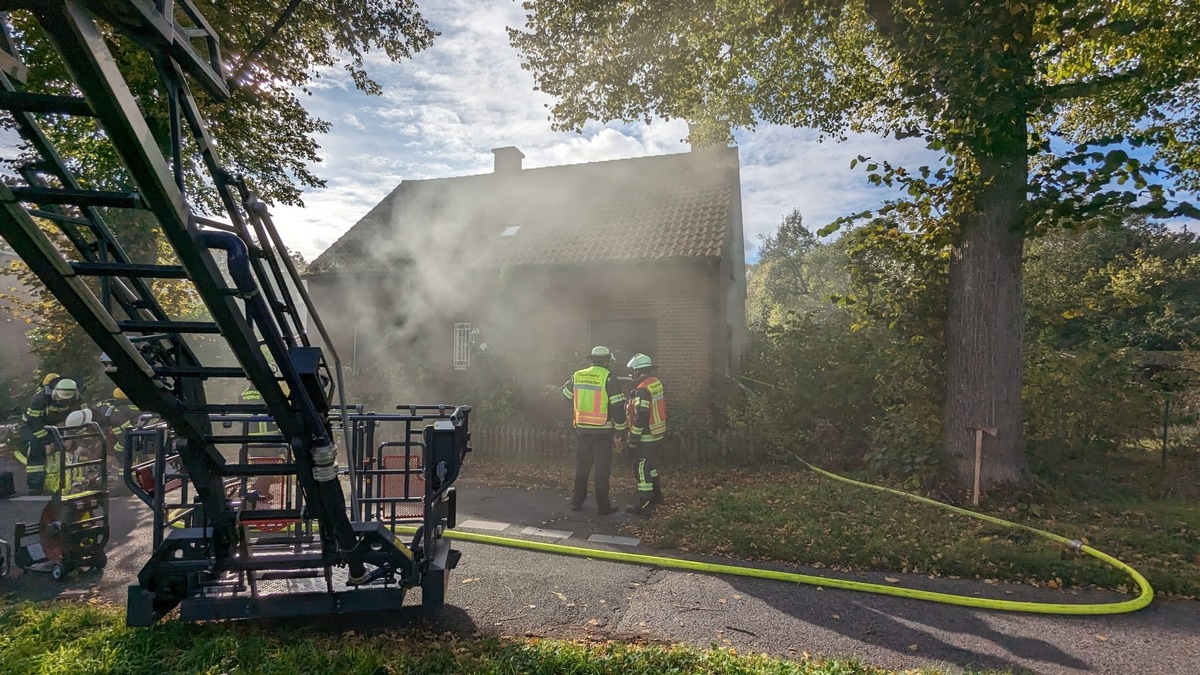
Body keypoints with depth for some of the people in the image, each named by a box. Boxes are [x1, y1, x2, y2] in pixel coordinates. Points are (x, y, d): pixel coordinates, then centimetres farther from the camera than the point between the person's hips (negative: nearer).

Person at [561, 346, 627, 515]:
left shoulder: (577, 376, 3)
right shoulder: (608, 378, -11)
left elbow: (566, 395, 17)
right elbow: (618, 405, -13)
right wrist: (620, 426, -1)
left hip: (582, 430, 4)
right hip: (602, 431, -4)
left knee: (581, 467, 16)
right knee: (602, 469, 5)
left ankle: (577, 502, 23)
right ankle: (603, 506, 11)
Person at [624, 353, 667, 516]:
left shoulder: (642, 390, -21)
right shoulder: (657, 383, 6)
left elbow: (640, 417, -23)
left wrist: (633, 440, -17)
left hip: (646, 437, -9)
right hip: (657, 435, 9)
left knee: (643, 470, -2)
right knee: (651, 466, 23)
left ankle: (644, 505, 3)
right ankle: (656, 496, 35)